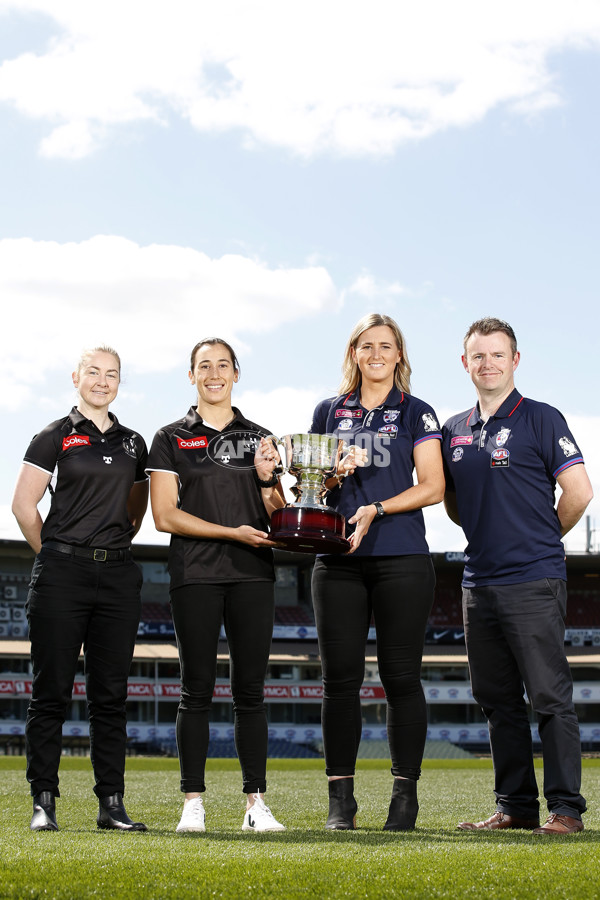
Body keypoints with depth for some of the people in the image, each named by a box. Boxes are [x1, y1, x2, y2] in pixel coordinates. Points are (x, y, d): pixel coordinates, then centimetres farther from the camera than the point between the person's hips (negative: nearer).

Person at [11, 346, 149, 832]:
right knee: (52, 691, -2)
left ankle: (112, 803, 10)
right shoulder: (55, 437, 1)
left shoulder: (133, 443, 15)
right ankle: (44, 802, 5)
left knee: (111, 693, 5)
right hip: (62, 576, -4)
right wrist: (56, 556, 3)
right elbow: (24, 505, -1)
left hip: (118, 574, 4)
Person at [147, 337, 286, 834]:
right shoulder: (172, 439, 6)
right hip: (195, 574, -2)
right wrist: (233, 532, -10)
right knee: (197, 689, -1)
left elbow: (276, 517, 13)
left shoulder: (260, 439, 14)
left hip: (253, 574, 2)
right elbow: (165, 515, -2)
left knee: (251, 690, 2)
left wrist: (267, 478, -7)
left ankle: (256, 802, 6)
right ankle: (193, 803, 4)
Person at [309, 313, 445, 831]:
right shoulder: (330, 413, 15)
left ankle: (405, 795, 6)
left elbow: (433, 487, -1)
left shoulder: (417, 414, 7)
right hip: (339, 560, 2)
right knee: (340, 677, 0)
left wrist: (377, 508, -13)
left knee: (401, 676, -1)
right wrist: (333, 476, -4)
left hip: (402, 559, -2)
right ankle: (341, 800, 6)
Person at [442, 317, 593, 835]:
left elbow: (579, 492, -7)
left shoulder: (540, 419, -3)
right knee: (498, 700, 10)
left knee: (550, 696, -5)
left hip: (533, 582, -7)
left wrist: (541, 540, 4)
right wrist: (490, 536, 13)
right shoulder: (455, 431, 14)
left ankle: (566, 808, 0)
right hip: (479, 583, 7)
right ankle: (516, 805, 19)